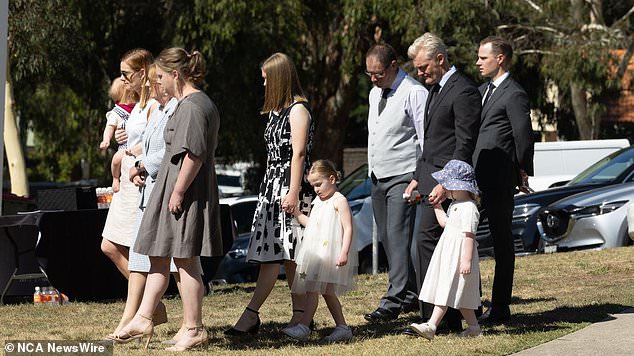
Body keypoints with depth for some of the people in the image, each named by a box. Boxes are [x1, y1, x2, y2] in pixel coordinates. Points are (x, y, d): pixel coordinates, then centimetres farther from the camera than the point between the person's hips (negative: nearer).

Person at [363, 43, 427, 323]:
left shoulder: (414, 93, -11)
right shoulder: (375, 94, 16)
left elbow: (426, 139, -13)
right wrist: (371, 173, 18)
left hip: (403, 177, -9)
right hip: (378, 177, 9)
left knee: (398, 236, -14)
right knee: (386, 238, 9)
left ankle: (394, 301, -18)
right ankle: (411, 295, 16)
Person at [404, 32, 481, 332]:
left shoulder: (463, 91, -12)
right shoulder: (436, 89, 19)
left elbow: (465, 145, -17)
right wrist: (419, 177, 19)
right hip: (431, 178, 10)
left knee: (427, 242, -12)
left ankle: (431, 317, -10)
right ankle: (452, 318, 12)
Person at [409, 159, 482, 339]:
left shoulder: (468, 208, -18)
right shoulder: (455, 205, 13)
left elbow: (469, 236, -22)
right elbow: (444, 222, 30)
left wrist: (467, 260, -25)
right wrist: (437, 206, 27)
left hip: (458, 256, -10)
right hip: (448, 256, 10)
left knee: (447, 292, -12)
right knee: (460, 295, 12)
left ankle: (431, 326, -17)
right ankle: (473, 326, 19)